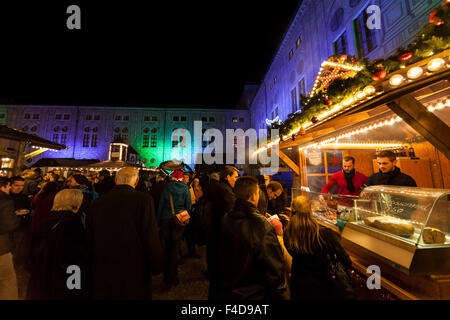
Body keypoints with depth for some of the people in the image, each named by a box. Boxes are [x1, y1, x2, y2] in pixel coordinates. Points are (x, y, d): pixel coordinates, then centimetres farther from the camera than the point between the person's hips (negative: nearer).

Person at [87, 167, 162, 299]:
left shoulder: (97, 203, -4)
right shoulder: (143, 199, -20)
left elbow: (89, 240, 6)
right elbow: (151, 239, -20)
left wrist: (94, 267, 21)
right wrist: (157, 267, -4)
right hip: (134, 276, -4)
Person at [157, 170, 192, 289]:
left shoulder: (166, 188, -2)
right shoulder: (185, 189, -3)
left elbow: (160, 206, 1)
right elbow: (189, 206, -1)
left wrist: (158, 222, 8)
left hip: (166, 220, 0)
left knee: (165, 249, 12)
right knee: (175, 249, 11)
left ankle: (167, 280, 22)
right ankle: (173, 278, 20)